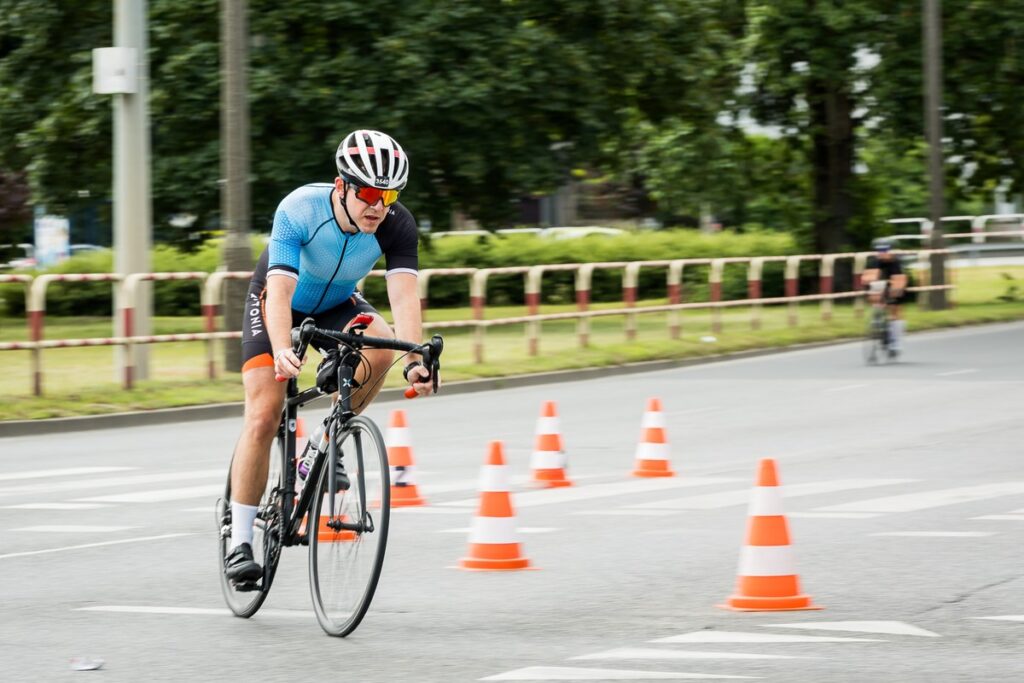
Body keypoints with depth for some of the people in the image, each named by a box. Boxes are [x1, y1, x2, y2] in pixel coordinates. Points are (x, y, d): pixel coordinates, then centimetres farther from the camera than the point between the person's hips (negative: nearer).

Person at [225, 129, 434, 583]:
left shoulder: (396, 225, -26)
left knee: (380, 347, -30)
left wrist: (416, 361, -53)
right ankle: (239, 542, -8)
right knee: (264, 416, -15)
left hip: (336, 304, 3)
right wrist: (282, 351, -60)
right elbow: (280, 289, -43)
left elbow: (404, 294, -37)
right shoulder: (298, 211, -34)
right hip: (279, 303, -3)